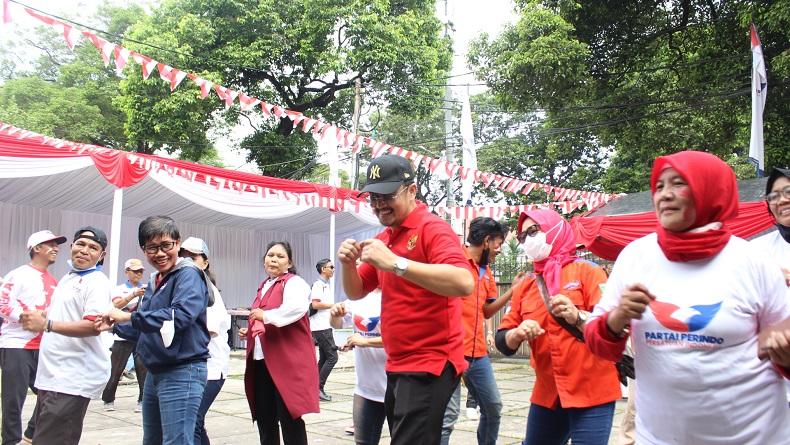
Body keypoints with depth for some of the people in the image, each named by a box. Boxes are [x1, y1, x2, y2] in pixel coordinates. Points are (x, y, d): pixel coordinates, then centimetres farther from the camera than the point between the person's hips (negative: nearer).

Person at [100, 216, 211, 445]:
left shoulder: (188, 274, -12)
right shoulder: (154, 281, 15)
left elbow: (180, 315, -30)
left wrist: (128, 316, -24)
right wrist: (114, 326, 11)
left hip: (182, 372, -9)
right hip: (155, 372, 9)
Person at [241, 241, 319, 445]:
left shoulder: (294, 283, -5)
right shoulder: (264, 287, 20)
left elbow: (297, 307, -28)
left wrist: (266, 315, -24)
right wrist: (249, 331, 14)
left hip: (287, 362, -8)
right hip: (261, 361, 8)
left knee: (289, 420, -5)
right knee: (264, 420, 13)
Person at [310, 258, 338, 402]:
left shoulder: (327, 284, 19)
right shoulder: (318, 284, -11)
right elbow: (315, 304, -20)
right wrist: (333, 305, -14)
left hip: (325, 326, 10)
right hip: (321, 327, -10)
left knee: (324, 358, 11)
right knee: (332, 357, -12)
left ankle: (317, 389, 14)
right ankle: (318, 388, -9)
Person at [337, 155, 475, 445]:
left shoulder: (432, 228, -12)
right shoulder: (383, 239, 13)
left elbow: (464, 283, -28)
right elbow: (356, 292, 19)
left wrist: (395, 263, -32)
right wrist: (348, 264, -2)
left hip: (430, 365, -9)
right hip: (397, 365, 9)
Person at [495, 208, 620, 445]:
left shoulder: (586, 271, -5)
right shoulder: (525, 286, 10)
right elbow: (503, 341, 6)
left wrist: (578, 317, -32)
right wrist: (518, 334, -16)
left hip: (590, 392, -5)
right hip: (547, 394, 5)